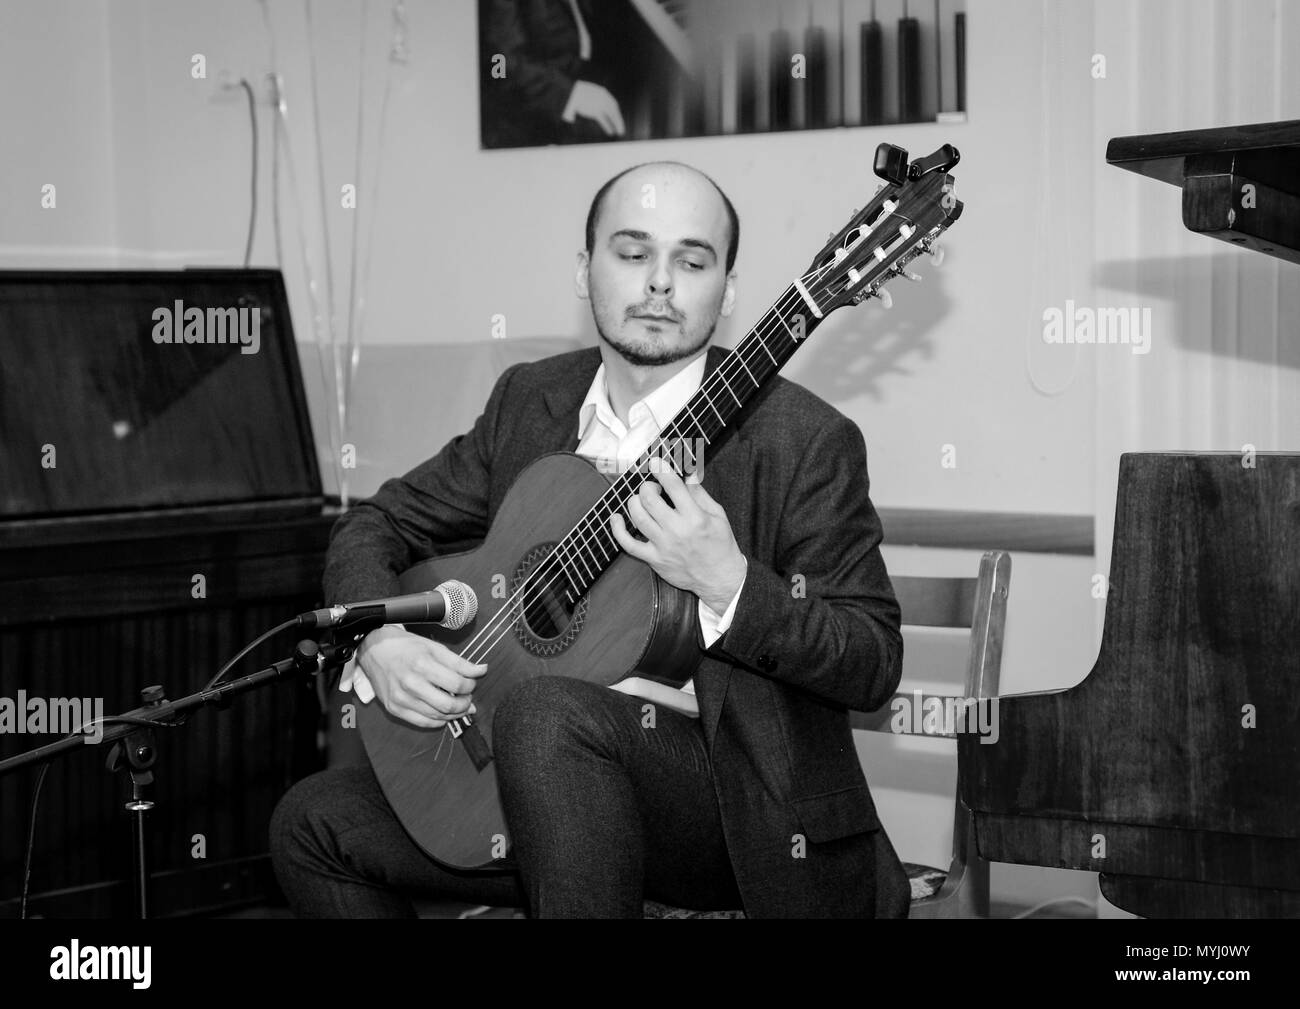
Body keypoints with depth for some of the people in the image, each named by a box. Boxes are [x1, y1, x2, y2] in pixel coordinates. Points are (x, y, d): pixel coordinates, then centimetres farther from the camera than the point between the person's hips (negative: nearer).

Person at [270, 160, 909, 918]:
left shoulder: (805, 441, -10)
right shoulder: (530, 401, 7)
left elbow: (875, 667, -12)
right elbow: (376, 527, 13)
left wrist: (728, 586, -27)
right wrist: (379, 643, -8)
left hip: (744, 810, -6)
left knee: (549, 713, -34)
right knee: (315, 822, -1)